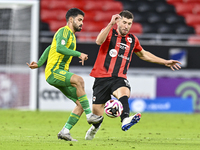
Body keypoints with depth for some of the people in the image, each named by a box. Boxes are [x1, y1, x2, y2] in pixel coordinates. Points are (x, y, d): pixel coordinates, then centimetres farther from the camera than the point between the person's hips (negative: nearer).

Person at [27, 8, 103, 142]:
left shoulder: (71, 35, 24)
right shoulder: (64, 31, -6)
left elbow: (49, 48, 29)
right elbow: (59, 48, -25)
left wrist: (39, 64, 22)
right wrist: (79, 54, -27)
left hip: (62, 73, 10)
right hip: (53, 72, -10)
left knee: (81, 103, -1)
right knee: (79, 80, -35)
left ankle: (65, 131, 2)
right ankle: (89, 115, -32)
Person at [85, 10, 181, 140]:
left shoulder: (132, 40, 14)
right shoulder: (109, 32, 1)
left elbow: (143, 54, 31)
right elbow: (99, 41, -22)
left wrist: (165, 62, 30)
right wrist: (111, 24, -32)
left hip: (119, 78, 2)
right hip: (102, 76, -2)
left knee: (124, 92, -34)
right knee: (97, 112, 1)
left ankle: (125, 120, -60)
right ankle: (95, 127, 37)